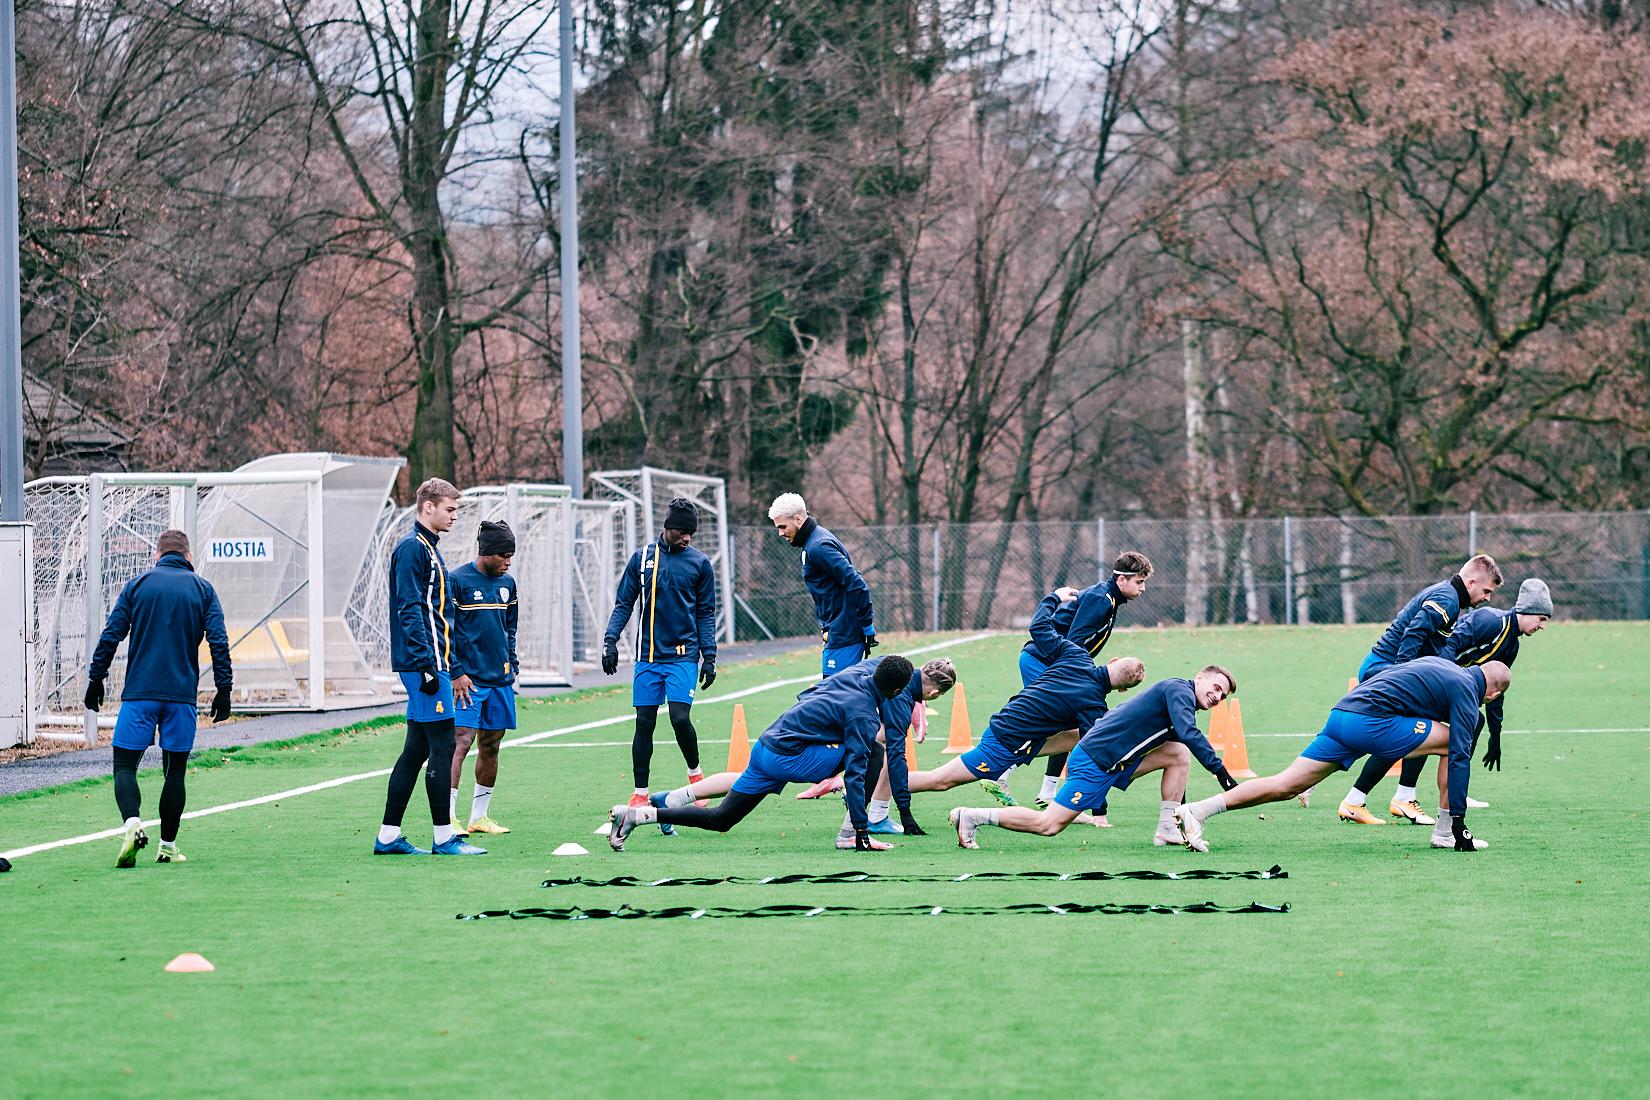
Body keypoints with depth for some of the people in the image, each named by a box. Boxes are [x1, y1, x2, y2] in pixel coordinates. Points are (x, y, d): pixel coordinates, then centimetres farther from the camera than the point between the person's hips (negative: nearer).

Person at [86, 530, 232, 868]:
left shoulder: (137, 585, 5)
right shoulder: (202, 589, 6)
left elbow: (110, 635, 2)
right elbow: (219, 641, -1)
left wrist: (95, 678, 8)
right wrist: (224, 689, 3)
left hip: (139, 693, -1)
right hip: (182, 695, 1)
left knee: (124, 764, 1)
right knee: (175, 771, 9)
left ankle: (132, 823, -24)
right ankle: (168, 846, 9)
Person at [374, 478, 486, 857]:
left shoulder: (428, 549, 21)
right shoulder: (412, 548, -11)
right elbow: (410, 610, -19)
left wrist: (454, 671, 24)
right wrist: (427, 664, -24)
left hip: (433, 663, 10)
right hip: (423, 664, -10)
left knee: (416, 749, 9)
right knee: (442, 745, -8)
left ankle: (388, 836, 11)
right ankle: (444, 836, -6)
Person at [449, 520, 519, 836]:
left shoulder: (507, 583, 13)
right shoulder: (458, 581, -7)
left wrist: (512, 668, 17)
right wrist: (456, 673, -13)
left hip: (500, 679, 7)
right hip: (469, 679, -7)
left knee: (491, 747, 8)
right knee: (460, 742, -13)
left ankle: (479, 816, 16)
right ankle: (448, 818, -14)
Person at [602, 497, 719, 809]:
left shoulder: (699, 563, 4)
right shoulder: (642, 558, 6)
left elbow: (706, 614, 7)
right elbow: (624, 604, 10)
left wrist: (709, 657, 0)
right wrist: (610, 640, -3)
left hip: (683, 655, -2)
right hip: (648, 656, 2)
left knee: (680, 718, -14)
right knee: (644, 723, 2)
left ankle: (695, 773, 12)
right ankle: (640, 793, 10)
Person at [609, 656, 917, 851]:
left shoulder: (851, 677, 9)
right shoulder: (863, 716, -14)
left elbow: (806, 695, 26)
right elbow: (855, 773, -17)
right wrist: (862, 830, -15)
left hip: (765, 745, 8)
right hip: (788, 759, -8)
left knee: (719, 819, 14)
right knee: (873, 753, -6)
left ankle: (635, 814, 5)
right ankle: (854, 833, -6)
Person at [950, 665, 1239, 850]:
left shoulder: (1178, 696, 21)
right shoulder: (1180, 690, -9)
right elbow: (1189, 733, -26)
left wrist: (1181, 806, 27)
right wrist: (1219, 770, -28)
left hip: (1115, 762, 10)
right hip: (1095, 761, -10)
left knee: (1178, 754, 4)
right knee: (1049, 825, -10)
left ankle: (1168, 829, 2)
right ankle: (971, 817, -1)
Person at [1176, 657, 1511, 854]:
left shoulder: (1439, 663, 27)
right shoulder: (1467, 693, 2)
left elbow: (1373, 675, 35)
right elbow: (1460, 757, -5)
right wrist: (1458, 818, -5)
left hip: (1340, 715, 8)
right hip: (1372, 721, -8)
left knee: (1286, 785, 2)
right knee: (1451, 742, 3)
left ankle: (1196, 810, -9)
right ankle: (1447, 832, 2)